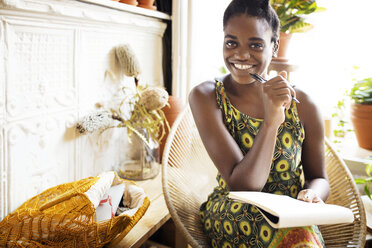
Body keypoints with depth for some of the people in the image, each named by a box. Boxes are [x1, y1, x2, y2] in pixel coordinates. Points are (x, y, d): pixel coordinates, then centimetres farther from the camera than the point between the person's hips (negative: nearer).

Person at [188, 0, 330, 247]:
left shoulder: (302, 105, -5)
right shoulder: (206, 97, -10)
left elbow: (319, 178, 9)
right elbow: (241, 185, -18)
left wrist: (313, 194, -15)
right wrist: (271, 119, -28)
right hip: (232, 218, -2)